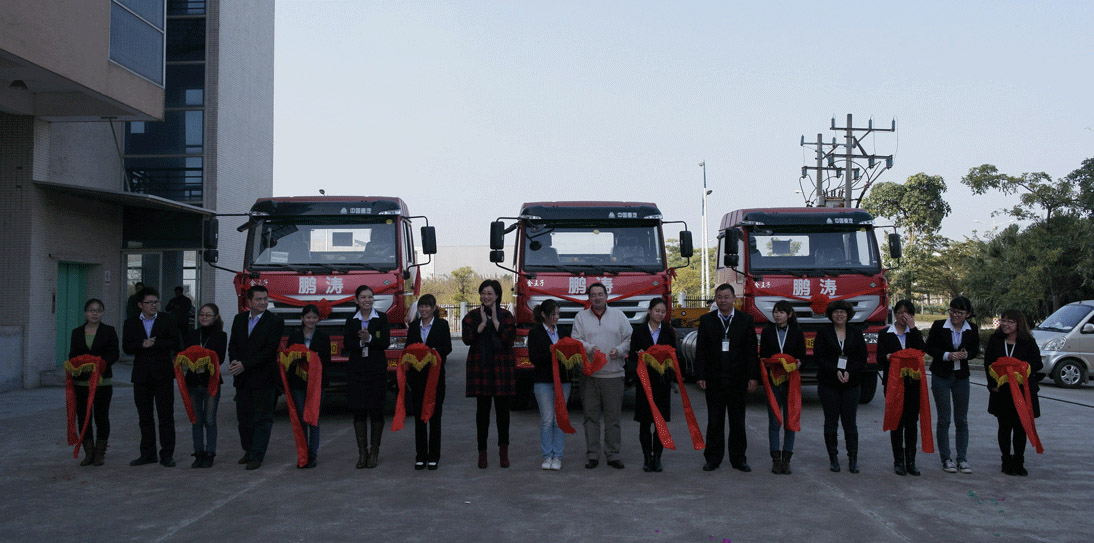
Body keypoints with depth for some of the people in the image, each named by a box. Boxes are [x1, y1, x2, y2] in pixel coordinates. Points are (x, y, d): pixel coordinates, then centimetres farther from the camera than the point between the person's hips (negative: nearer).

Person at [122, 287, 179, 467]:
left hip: (163, 374, -2)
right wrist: (142, 345, -16)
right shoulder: (130, 324, 9)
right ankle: (148, 454, 17)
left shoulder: (167, 320, 4)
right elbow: (126, 347, 0)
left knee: (166, 416, -2)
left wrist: (155, 343, -13)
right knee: (145, 417, 9)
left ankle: (167, 454, 4)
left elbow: (175, 342, -4)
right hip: (141, 376, 2)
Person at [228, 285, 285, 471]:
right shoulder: (239, 319, 10)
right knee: (244, 416, 12)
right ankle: (249, 450, 27)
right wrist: (234, 361, -11)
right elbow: (233, 344, 10)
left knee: (262, 418, -1)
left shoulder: (275, 322, -8)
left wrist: (244, 364, -18)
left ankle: (257, 456, 4)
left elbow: (269, 350, -14)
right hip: (242, 379, 5)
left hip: (264, 378, -5)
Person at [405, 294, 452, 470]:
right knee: (419, 415, 4)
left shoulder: (442, 325, 2)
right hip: (417, 375, 3)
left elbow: (447, 348, -4)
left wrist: (434, 351, -22)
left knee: (434, 415, 1)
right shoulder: (413, 326, 12)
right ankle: (420, 456, 10)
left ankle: (433, 456, 7)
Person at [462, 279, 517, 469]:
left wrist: (495, 320, -8)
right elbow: (467, 339, -8)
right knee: (482, 409, 3)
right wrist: (483, 323, -10)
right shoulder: (472, 316, 7)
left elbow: (509, 338, -10)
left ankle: (503, 451, 13)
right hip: (480, 368, 0)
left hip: (502, 368, 0)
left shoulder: (506, 316, 6)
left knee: (502, 409, 2)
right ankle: (482, 451, 10)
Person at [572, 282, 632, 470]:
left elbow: (629, 339, 9)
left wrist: (619, 350, -10)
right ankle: (592, 455, 10)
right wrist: (589, 348, -17)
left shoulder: (618, 315, 10)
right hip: (589, 374, 0)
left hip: (613, 373, 0)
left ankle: (613, 454, 12)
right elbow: (576, 341, 2)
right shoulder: (581, 317, 9)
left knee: (613, 417, 2)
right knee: (591, 416, 3)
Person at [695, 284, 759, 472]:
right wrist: (700, 376, -6)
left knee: (738, 421, 8)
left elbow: (751, 350, 2)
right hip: (714, 379, 0)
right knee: (714, 421, 6)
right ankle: (713, 458, 14)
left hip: (738, 379, 0)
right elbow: (700, 350, 2)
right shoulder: (706, 320, 4)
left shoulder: (746, 320, 3)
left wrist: (753, 376, -5)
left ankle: (738, 458, 18)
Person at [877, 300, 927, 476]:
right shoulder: (886, 334, 6)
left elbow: (923, 351, -8)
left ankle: (910, 461, 8)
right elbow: (879, 358, -1)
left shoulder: (914, 334, 12)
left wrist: (913, 328, -8)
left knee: (912, 422, 2)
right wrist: (888, 357, -23)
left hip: (913, 382, 2)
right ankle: (898, 461, 9)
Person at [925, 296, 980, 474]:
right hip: (941, 376, -2)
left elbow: (975, 350, 9)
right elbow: (929, 348, -4)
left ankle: (962, 459, 13)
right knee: (944, 419, 2)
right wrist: (947, 355, -19)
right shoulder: (939, 326, -7)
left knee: (962, 420, 6)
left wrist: (965, 354, -13)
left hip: (961, 376, 2)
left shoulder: (972, 330, -1)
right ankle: (946, 459, 10)